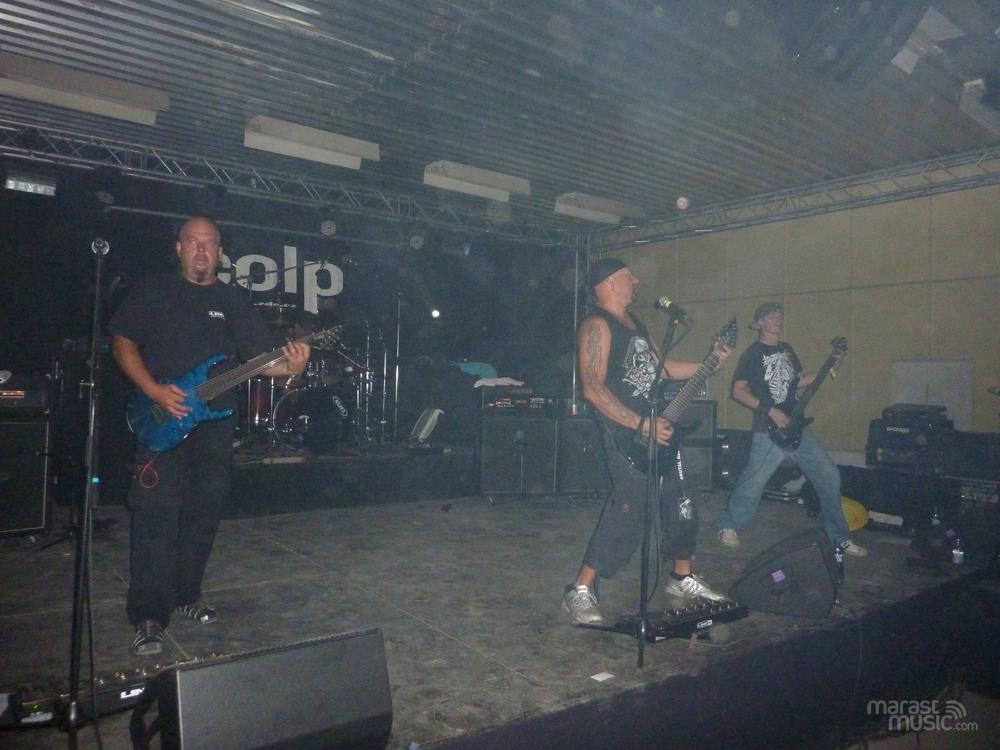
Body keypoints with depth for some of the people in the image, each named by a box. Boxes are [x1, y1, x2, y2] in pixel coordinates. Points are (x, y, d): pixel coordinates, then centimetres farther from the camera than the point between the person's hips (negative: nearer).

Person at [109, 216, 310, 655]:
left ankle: (186, 596, 26)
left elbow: (260, 356, 4)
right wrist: (155, 392, -13)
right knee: (157, 515, -8)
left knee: (203, 515, 9)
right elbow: (123, 342, 1)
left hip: (214, 425, 3)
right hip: (161, 423, -3)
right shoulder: (153, 292, 4)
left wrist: (289, 366, -19)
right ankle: (148, 616, -2)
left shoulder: (233, 302, 10)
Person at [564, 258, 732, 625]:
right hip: (627, 435, -9)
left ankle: (682, 577, 34)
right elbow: (593, 389, -21)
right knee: (628, 511, -12)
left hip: (660, 429, 9)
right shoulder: (597, 325, -12)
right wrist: (641, 425, -23)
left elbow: (662, 366, 23)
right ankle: (580, 591, -1)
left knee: (682, 504, 15)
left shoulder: (635, 323, 18)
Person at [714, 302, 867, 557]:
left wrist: (830, 367, 10)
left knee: (829, 476, 4)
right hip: (768, 432, -7)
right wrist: (771, 411, -17)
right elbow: (738, 391, -11)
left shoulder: (787, 349, 15)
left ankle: (839, 536, 17)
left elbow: (799, 382, 21)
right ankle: (727, 526, 17)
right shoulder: (752, 354, -6)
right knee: (752, 484, -5)